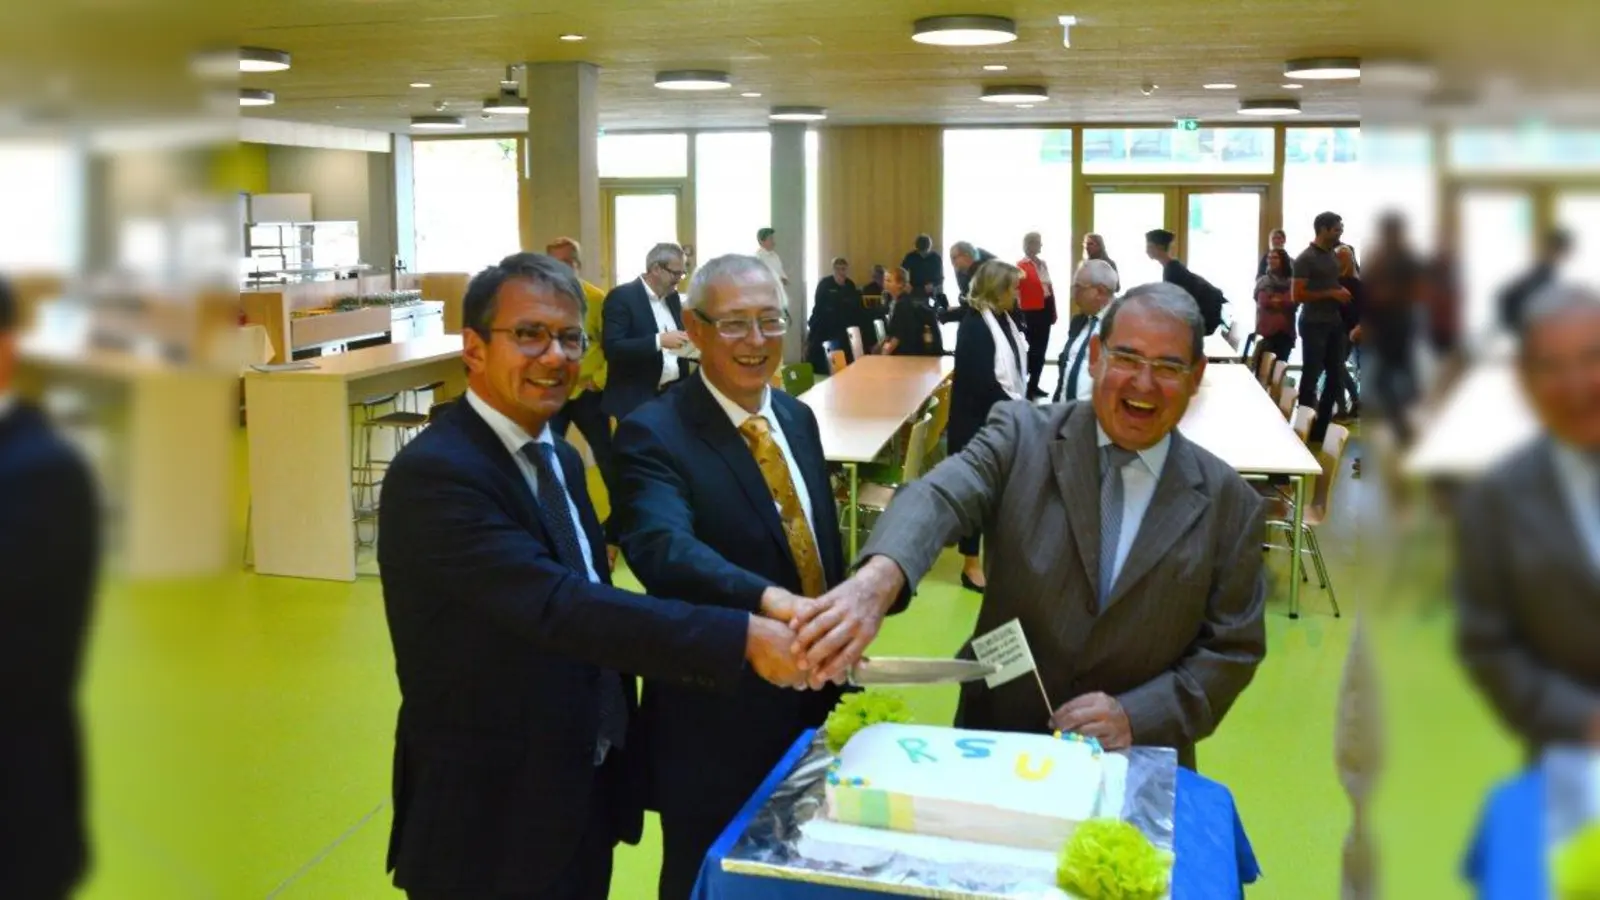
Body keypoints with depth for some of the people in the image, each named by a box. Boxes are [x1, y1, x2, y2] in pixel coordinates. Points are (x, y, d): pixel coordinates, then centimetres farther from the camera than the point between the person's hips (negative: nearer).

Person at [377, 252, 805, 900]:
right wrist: (744, 636, -37)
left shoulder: (559, 459, 7)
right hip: (490, 819, -8)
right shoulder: (434, 473, -22)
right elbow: (558, 607, -33)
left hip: (585, 796, 8)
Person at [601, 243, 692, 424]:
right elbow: (612, 348, -21)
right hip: (635, 400, -7)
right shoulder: (622, 297, -10)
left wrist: (688, 342, -2)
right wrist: (660, 340, -27)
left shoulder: (672, 297, 12)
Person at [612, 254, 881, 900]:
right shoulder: (654, 435, -18)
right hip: (714, 726, -7)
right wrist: (769, 600, -53)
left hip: (813, 706, 7)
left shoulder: (798, 418, 6)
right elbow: (662, 547, -37)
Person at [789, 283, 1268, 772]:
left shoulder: (1228, 501, 0)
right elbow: (938, 496, -22)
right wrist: (877, 580, -42)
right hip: (998, 743, -1)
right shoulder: (1023, 435, -4)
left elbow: (1233, 648, 3)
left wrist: (1135, 717, -12)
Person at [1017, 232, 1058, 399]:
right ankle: (1024, 387, 3)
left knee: (1041, 350, 11)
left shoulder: (1042, 264, 11)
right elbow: (1016, 291, -14)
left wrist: (1053, 310, 14)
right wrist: (1019, 315, -18)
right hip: (1031, 312, -7)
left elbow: (1050, 287, 15)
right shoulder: (1021, 266, -11)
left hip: (1045, 310, 7)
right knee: (1032, 349, -4)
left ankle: (1034, 385, 21)